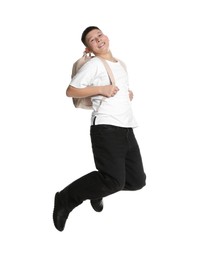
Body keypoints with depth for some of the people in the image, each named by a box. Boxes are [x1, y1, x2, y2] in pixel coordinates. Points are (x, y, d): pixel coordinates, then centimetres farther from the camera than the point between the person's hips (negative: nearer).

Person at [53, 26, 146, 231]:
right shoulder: (93, 64, 0)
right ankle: (65, 199, -5)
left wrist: (129, 94, 18)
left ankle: (98, 188, 27)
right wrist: (100, 89, -13)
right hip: (106, 127, -8)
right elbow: (71, 91, -5)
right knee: (114, 180, -21)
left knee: (137, 180, 2)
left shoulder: (120, 64, 23)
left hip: (127, 128, 8)